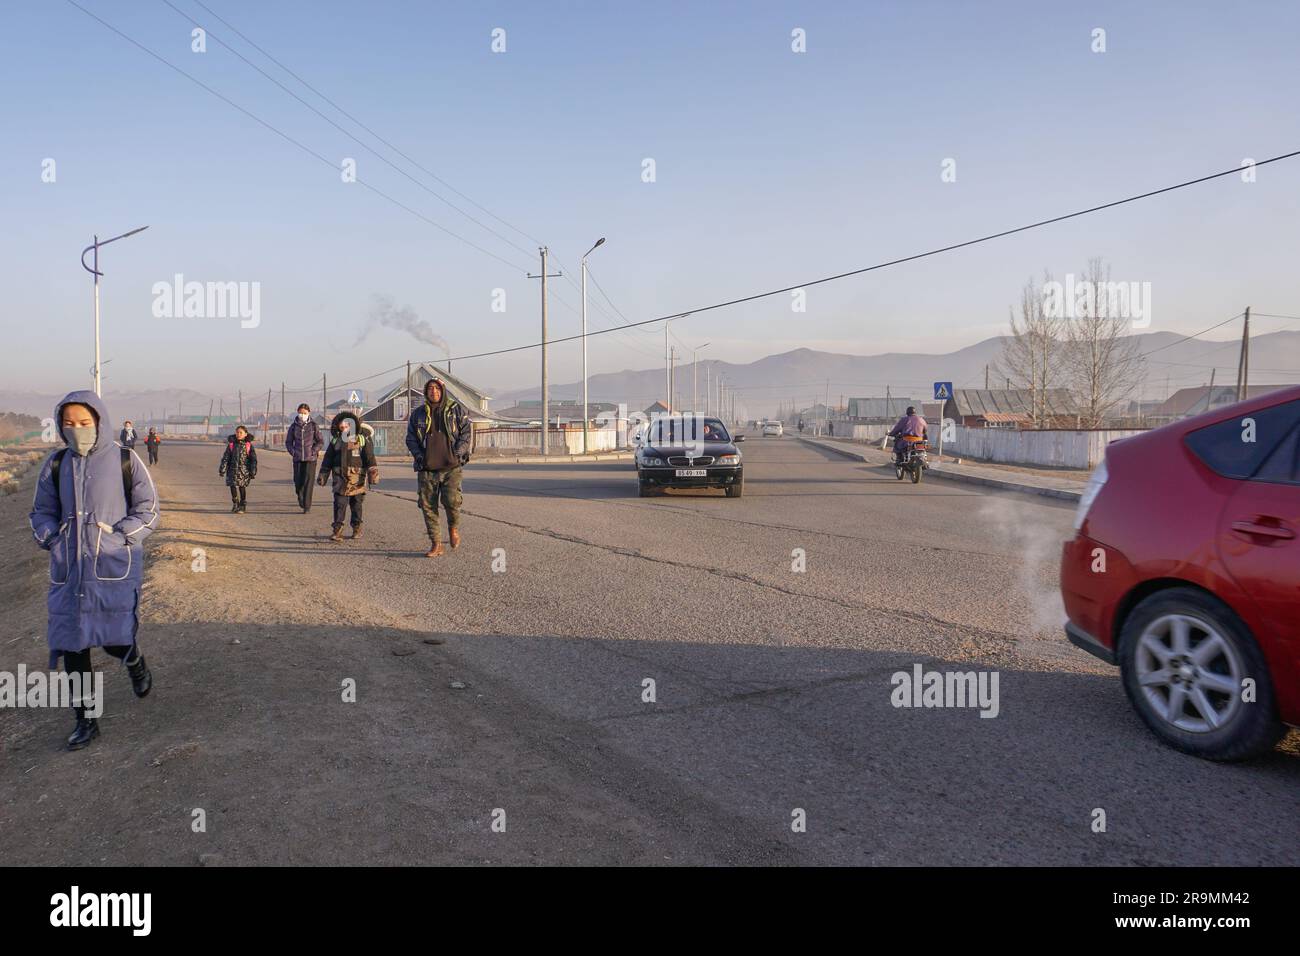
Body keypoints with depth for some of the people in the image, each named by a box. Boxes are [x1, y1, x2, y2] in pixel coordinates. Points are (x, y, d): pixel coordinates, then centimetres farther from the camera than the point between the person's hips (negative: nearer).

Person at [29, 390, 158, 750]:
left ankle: (135, 663, 34)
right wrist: (50, 539, -4)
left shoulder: (125, 461, -4)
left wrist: (116, 537, -13)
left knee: (115, 639, -4)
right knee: (70, 642, 4)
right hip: (69, 568, 3)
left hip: (115, 565, -3)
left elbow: (148, 511, 0)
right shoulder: (57, 464, 5)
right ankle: (86, 719, 18)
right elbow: (42, 511, 14)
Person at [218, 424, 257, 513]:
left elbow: (253, 459, 1)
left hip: (244, 470, -2)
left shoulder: (248, 445, -1)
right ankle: (235, 505, 15)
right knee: (233, 486, -3)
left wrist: (253, 472, -3)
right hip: (233, 469, 2)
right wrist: (222, 469, -1)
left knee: (242, 487, -1)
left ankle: (242, 506, 11)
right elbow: (226, 457, 4)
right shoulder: (231, 444, 4)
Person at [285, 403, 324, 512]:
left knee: (308, 482, -7)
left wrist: (313, 452, -7)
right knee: (298, 482, 3)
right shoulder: (294, 426, 5)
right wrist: (292, 452, 0)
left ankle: (307, 506, -2)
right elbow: (288, 442, 14)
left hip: (310, 458, -2)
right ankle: (301, 500, 29)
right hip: (297, 458, 2)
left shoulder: (314, 425, 0)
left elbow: (320, 441, 4)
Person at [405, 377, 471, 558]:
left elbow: (467, 433, 3)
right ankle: (435, 545, 9)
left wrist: (458, 453, -7)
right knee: (428, 506, 0)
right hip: (427, 469, 3)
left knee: (452, 501, -16)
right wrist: (419, 455, -1)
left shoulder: (456, 410, 5)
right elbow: (410, 438, 14)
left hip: (451, 467, -3)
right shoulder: (418, 414, 11)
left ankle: (453, 528, 16)